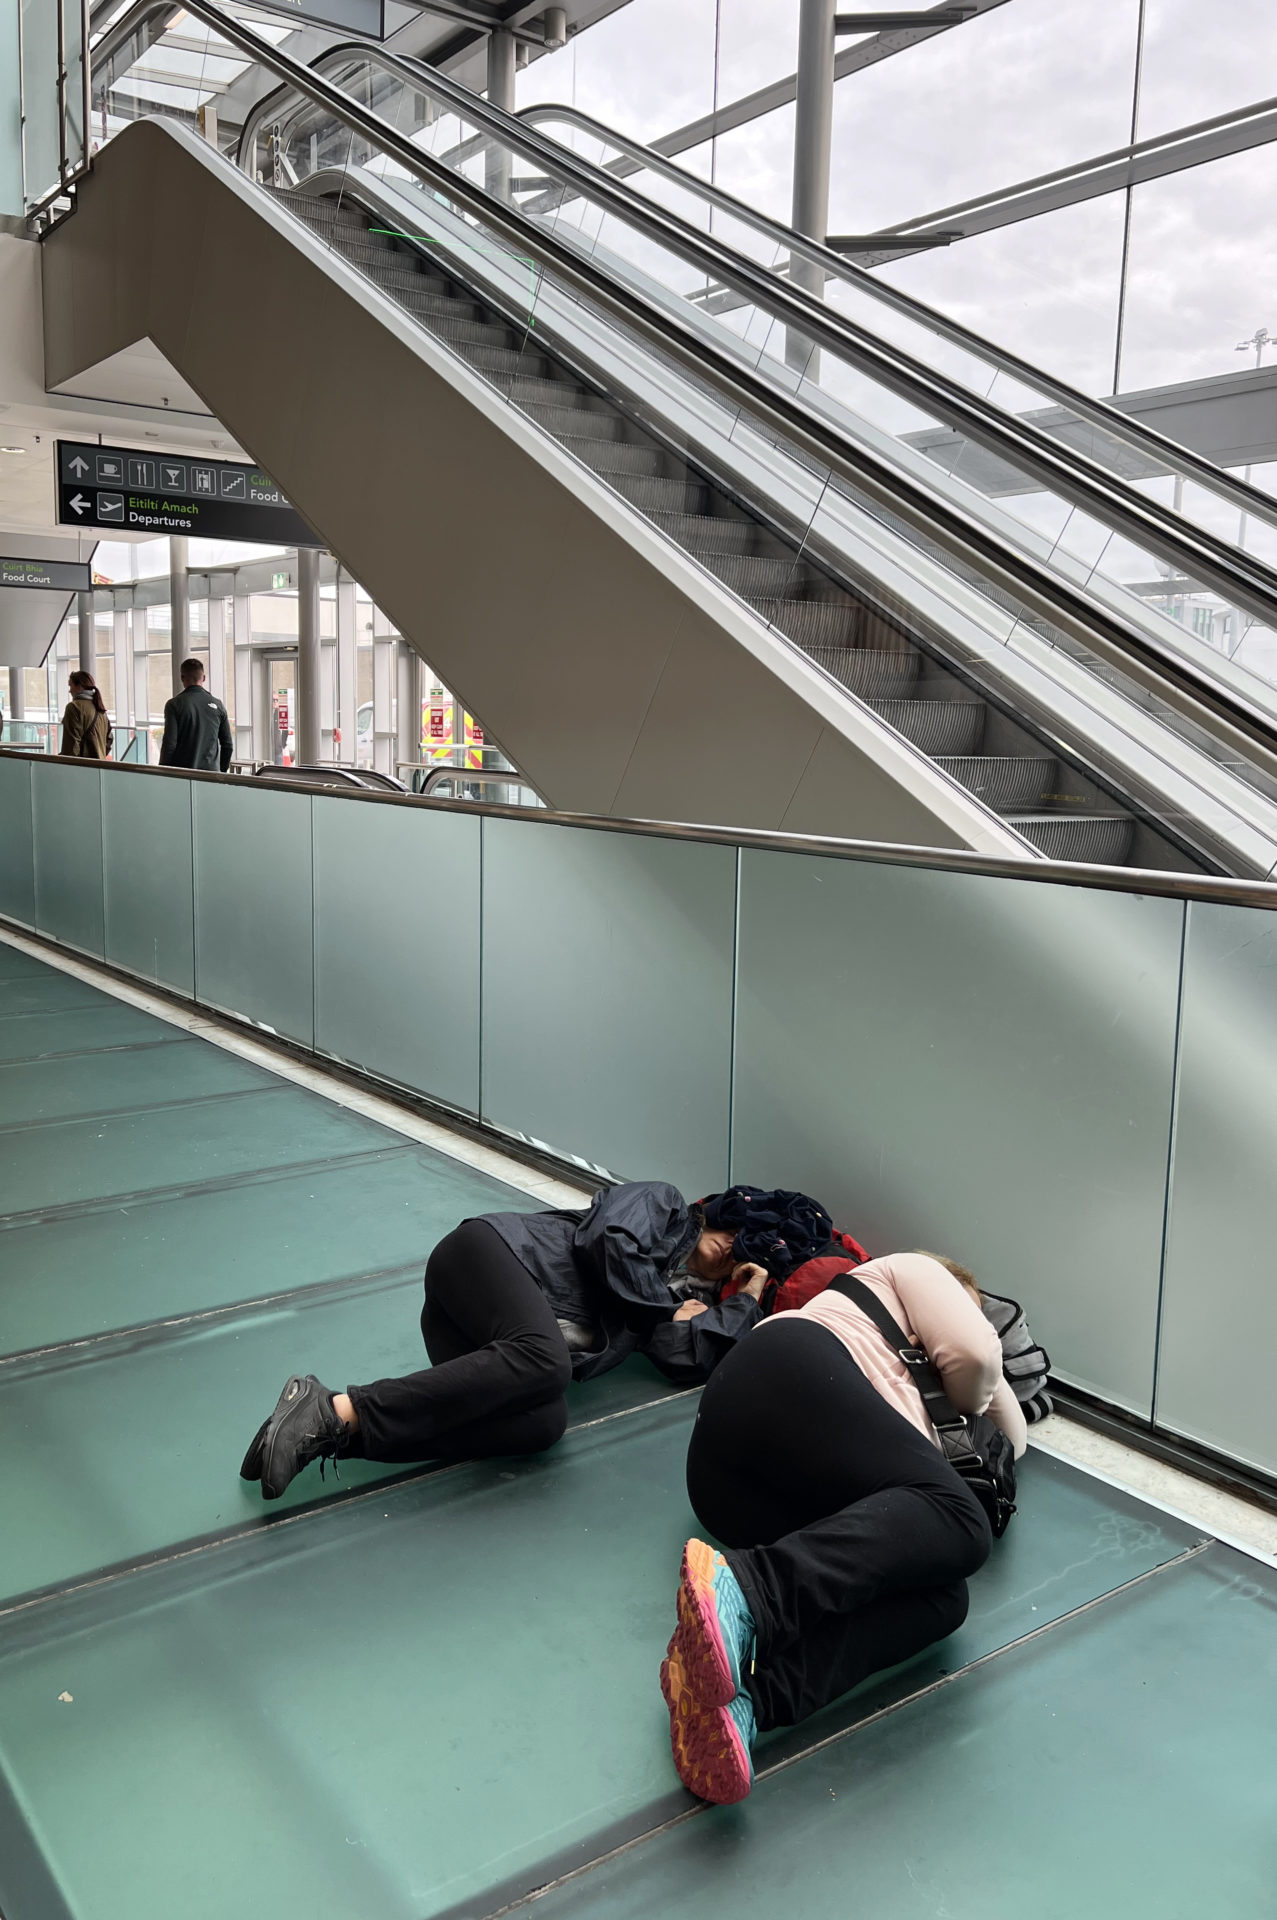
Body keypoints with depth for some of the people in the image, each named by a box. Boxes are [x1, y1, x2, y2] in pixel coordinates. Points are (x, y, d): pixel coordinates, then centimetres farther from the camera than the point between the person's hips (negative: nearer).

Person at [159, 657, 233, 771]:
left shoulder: (174, 704, -5)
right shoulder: (217, 705, 6)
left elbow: (169, 744, -10)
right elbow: (228, 745, 8)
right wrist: (221, 772, 20)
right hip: (211, 772, 3)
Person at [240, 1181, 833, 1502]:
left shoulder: (694, 1299, 26)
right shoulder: (662, 1204, 12)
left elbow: (693, 1364, 7)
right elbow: (610, 1243, -8)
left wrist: (747, 1300, 10)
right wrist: (671, 1309, 6)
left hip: (509, 1339, 6)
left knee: (545, 1424, -28)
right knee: (544, 1360, -38)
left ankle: (340, 1433, -30)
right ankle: (336, 1409, -40)